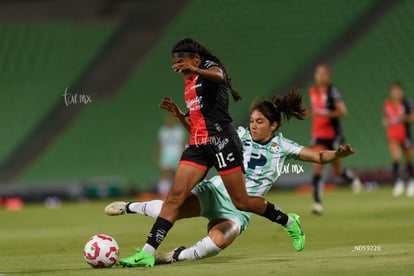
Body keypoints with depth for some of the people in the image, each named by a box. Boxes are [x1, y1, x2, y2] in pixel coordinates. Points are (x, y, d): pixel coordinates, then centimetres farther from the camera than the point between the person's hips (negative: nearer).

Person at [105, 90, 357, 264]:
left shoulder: (282, 147, 0)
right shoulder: (240, 136, 2)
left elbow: (319, 156, -5)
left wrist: (337, 155, -25)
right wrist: (181, 116, -7)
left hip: (238, 209, -1)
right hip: (215, 191, 1)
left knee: (219, 241, -35)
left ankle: (177, 256, -8)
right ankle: (131, 207, 5)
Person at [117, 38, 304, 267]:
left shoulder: (210, 67, -3)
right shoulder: (190, 84, 21)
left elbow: (218, 76, -32)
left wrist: (193, 69, -51)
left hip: (220, 139, -7)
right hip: (197, 145, 7)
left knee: (241, 202, -3)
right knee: (175, 195, -8)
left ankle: (289, 222, 20)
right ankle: (148, 252, -17)